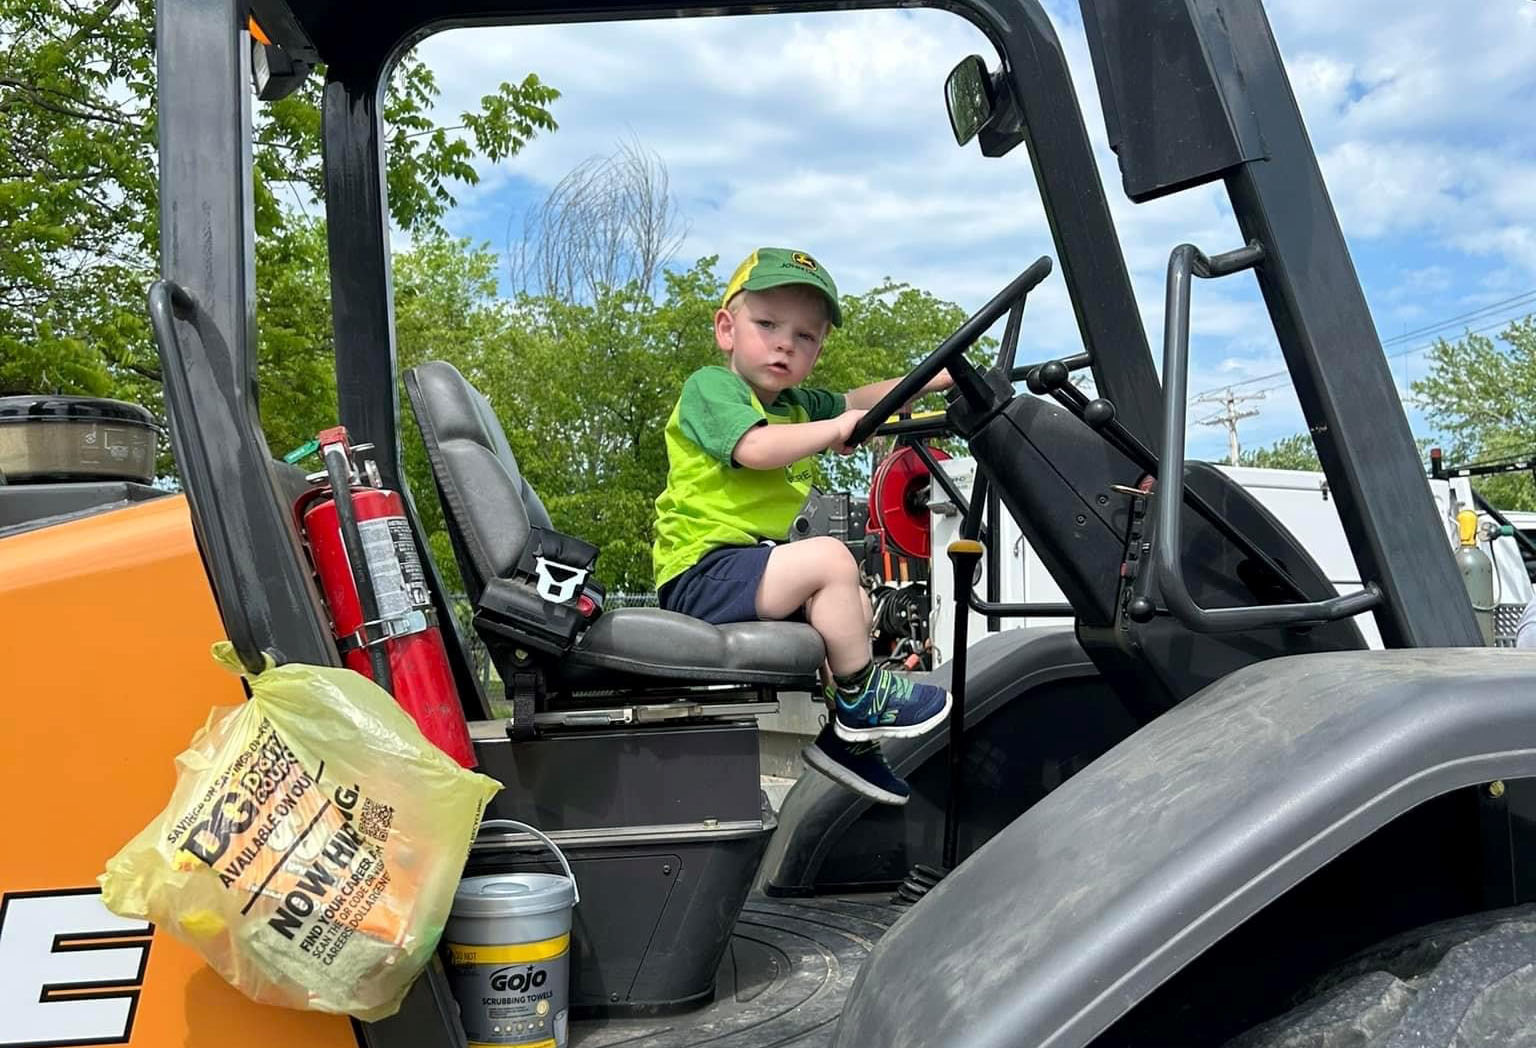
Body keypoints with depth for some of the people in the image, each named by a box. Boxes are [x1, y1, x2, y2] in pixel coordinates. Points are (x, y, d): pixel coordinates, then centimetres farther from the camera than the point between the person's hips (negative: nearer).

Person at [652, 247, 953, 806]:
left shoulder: (797, 403, 17)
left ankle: (842, 733, 21)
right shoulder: (709, 386, -8)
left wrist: (937, 379, 15)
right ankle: (860, 698, -7)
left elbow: (859, 399, 25)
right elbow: (755, 448, -26)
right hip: (703, 571, -10)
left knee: (855, 606, 18)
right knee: (830, 558, -23)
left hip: (751, 567, 10)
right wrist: (836, 428, -16)